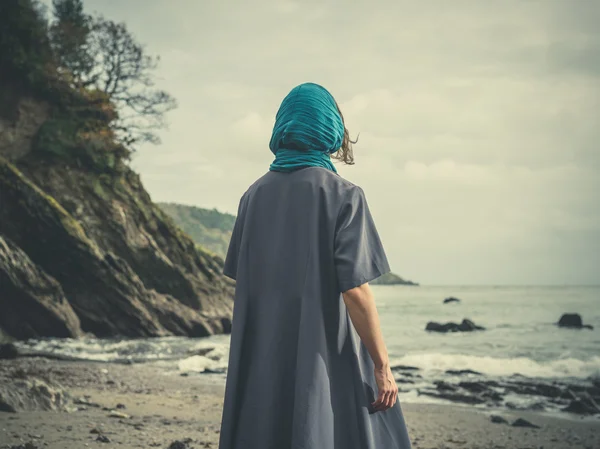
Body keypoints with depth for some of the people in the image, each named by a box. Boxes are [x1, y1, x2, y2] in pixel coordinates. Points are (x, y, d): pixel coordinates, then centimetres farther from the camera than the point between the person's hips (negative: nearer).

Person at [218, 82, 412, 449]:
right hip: (327, 359, -5)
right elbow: (355, 289, -17)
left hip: (262, 361, 6)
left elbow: (241, 279, 9)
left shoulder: (255, 194, 5)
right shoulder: (343, 196, -11)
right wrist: (383, 366, -9)